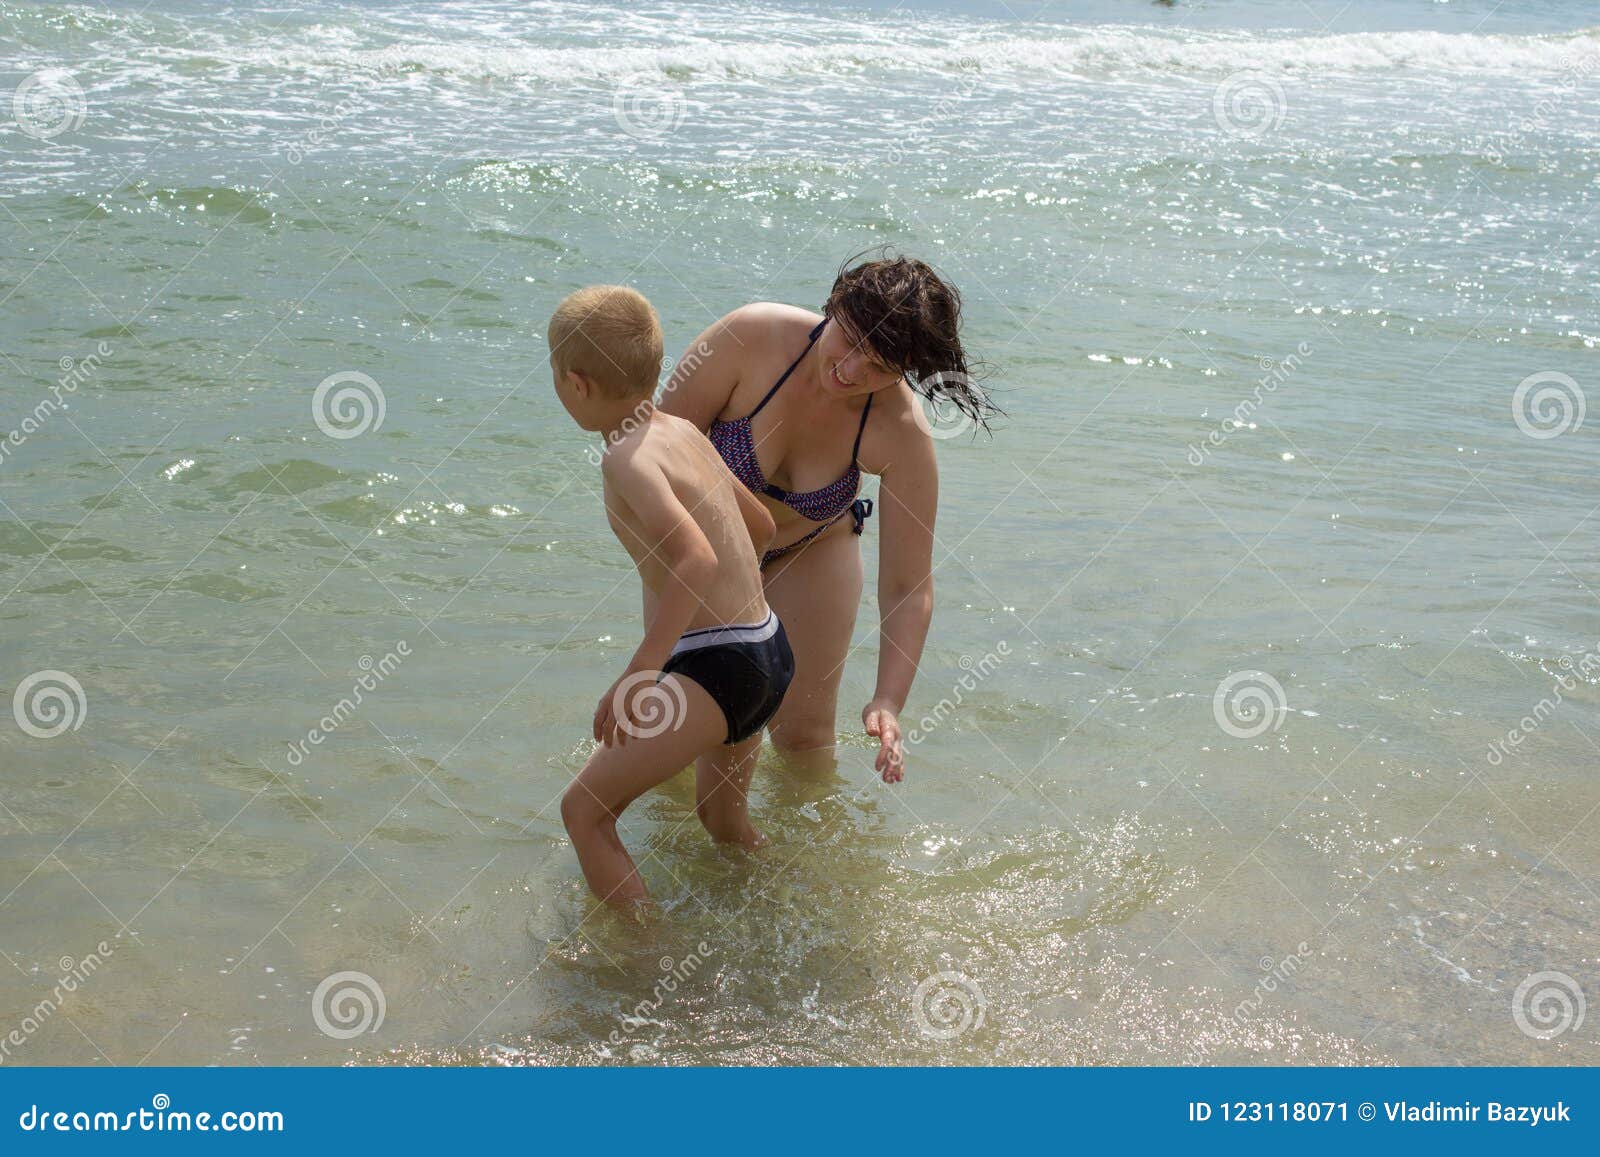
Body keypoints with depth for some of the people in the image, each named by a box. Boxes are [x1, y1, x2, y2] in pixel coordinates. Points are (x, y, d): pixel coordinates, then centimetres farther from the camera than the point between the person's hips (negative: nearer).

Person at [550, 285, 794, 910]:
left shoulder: (628, 456, -16)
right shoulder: (684, 432, 10)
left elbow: (696, 557, -30)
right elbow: (760, 525, 21)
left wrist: (639, 673, -31)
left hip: (717, 665, -9)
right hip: (770, 652, 9)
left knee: (583, 809, -4)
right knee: (723, 816, 31)